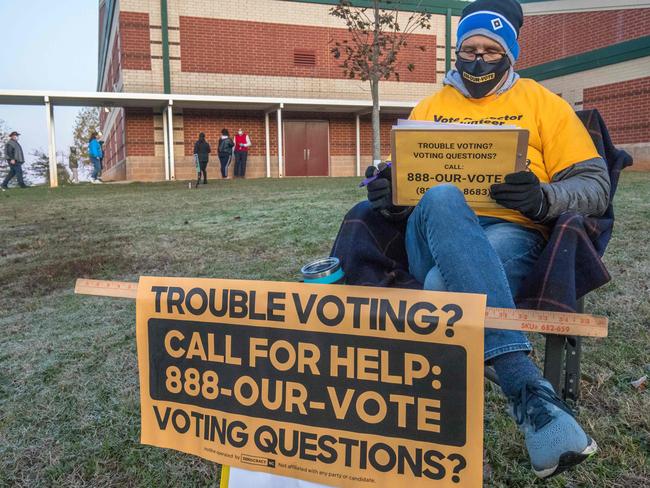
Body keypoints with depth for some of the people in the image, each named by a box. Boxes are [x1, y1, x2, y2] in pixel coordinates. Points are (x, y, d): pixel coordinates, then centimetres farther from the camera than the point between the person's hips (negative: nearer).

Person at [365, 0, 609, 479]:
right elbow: (403, 183, 24)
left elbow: (594, 186, 11)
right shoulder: (429, 108, 25)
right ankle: (526, 385, -47)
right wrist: (389, 195, -3)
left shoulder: (544, 104, 18)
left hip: (512, 232, -1)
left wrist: (543, 198, -12)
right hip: (435, 231, 2)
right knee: (441, 199, -39)